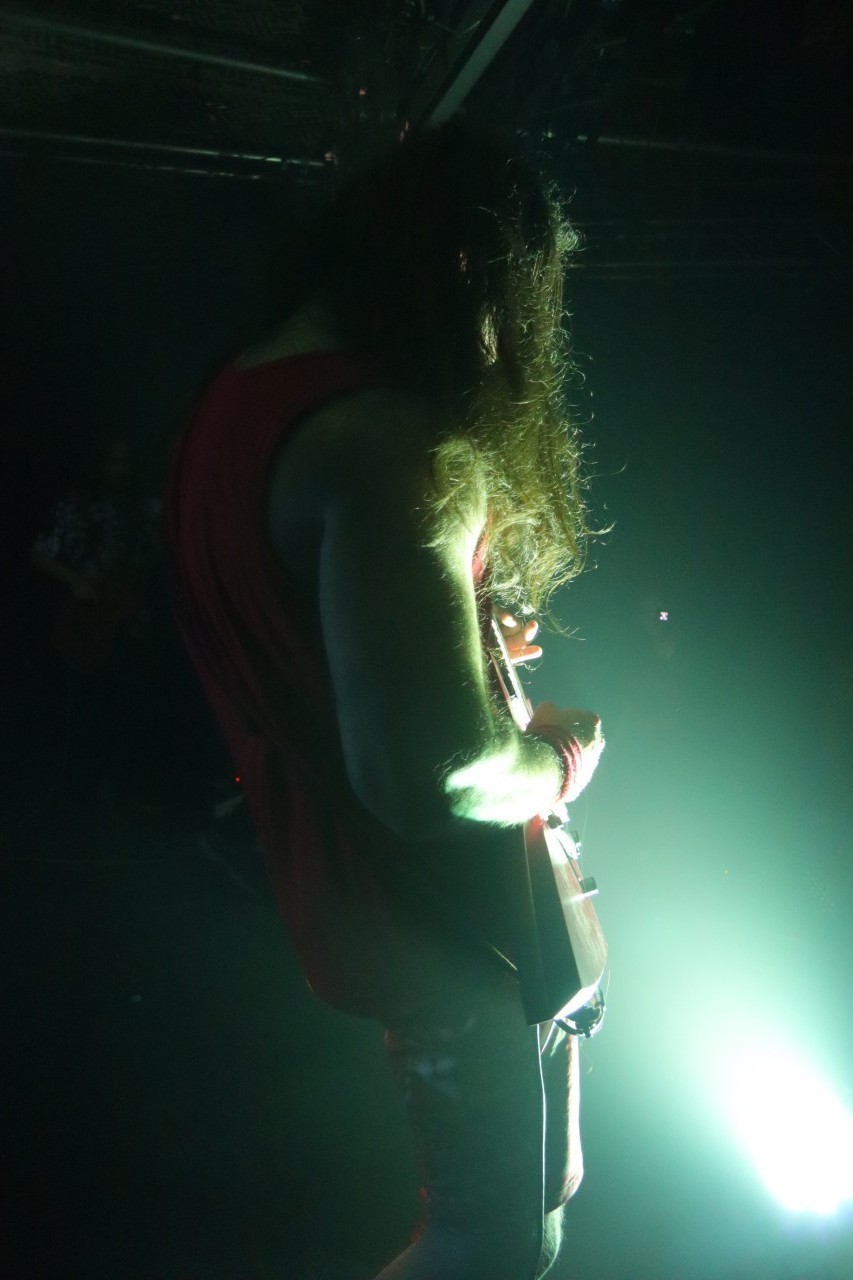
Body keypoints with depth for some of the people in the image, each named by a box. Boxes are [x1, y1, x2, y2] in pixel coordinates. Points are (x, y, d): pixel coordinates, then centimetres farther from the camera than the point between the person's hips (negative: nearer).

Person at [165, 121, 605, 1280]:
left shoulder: (231, 399, 3)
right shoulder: (391, 443, -30)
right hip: (449, 924, -10)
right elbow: (429, 776, -36)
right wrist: (558, 761, -16)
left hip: (340, 898, 10)